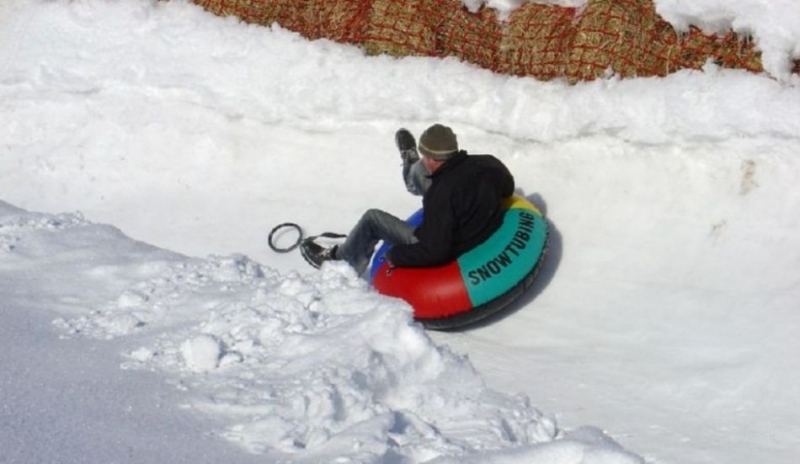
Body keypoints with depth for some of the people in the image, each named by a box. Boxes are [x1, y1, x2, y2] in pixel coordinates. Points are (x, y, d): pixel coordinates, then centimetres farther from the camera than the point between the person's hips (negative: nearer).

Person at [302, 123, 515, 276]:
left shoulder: (440, 195, -36)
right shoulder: (488, 163, -17)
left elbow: (433, 252, -33)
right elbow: (508, 188, 5)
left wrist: (395, 256, -17)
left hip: (450, 253, -7)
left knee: (372, 219, 5)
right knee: (420, 169, 19)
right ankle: (411, 169, 59)